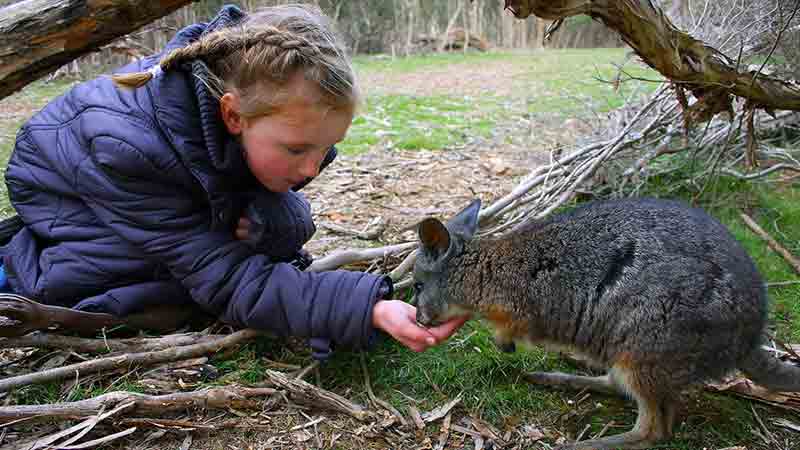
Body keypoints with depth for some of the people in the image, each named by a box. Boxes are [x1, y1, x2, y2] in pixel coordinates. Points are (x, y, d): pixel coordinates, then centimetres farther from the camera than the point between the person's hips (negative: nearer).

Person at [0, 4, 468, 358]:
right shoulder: (127, 150, -43)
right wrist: (368, 308, -53)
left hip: (184, 183, 4)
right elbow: (229, 281, -40)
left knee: (289, 225, -16)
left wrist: (265, 217, -40)